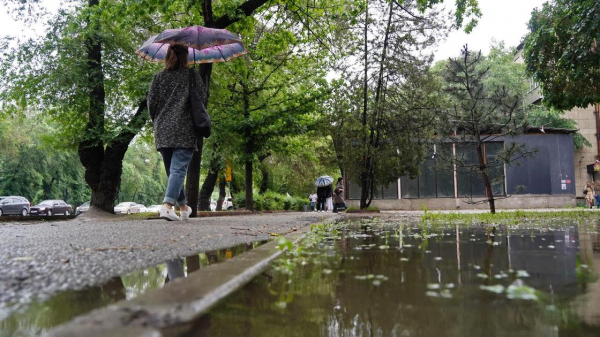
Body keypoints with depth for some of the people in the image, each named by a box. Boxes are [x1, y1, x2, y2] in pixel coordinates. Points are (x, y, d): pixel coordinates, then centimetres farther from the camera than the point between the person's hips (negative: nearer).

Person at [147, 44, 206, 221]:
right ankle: (167, 205, -24)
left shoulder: (159, 77, 9)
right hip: (184, 131, -4)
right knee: (178, 169, -7)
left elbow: (151, 102, 7)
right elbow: (201, 97, -2)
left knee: (172, 170, 14)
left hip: (162, 132, 4)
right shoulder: (191, 75, 1)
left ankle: (183, 207, 23)